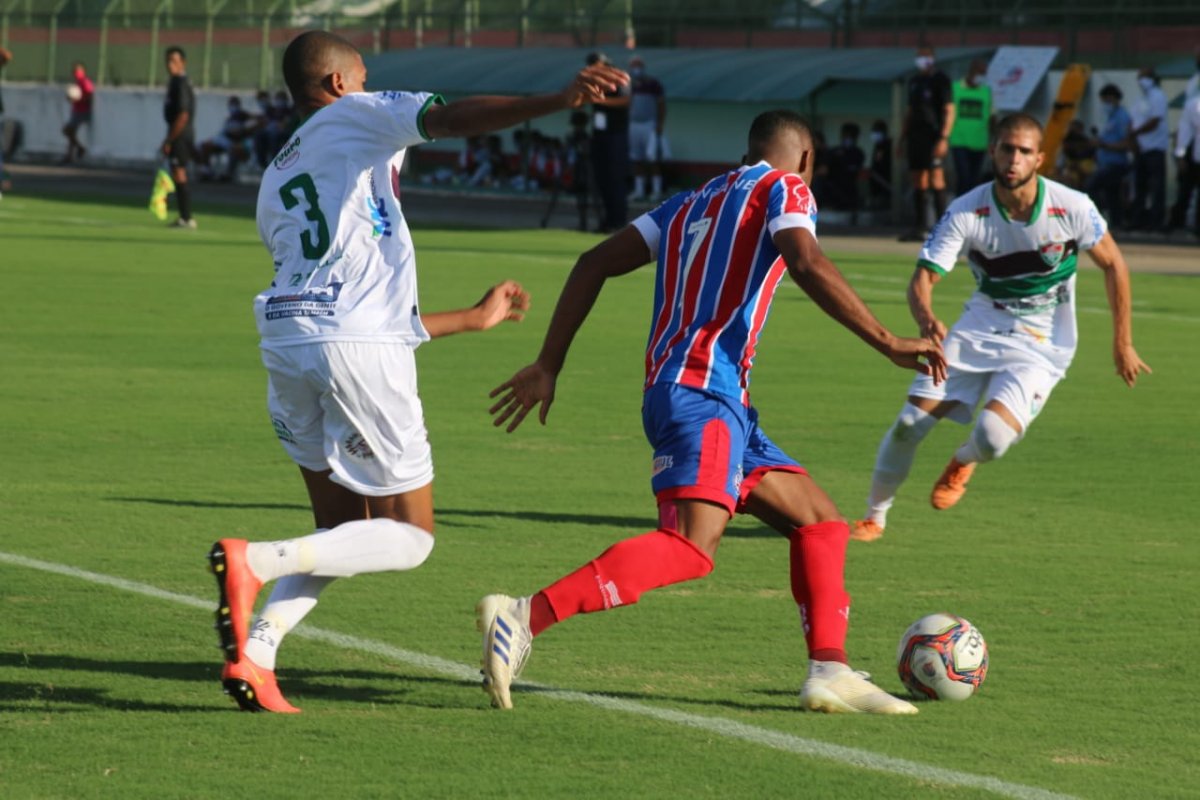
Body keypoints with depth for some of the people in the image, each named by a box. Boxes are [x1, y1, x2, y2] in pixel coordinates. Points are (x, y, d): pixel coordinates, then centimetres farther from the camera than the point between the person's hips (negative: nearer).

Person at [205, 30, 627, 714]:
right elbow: (452, 118, -11)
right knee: (410, 537, 3)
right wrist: (559, 101, -23)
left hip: (287, 340, 7)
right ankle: (254, 561, -17)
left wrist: (474, 318, 41)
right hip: (360, 345, -7)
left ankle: (254, 654, -1)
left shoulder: (274, 183, 29)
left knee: (343, 531, 19)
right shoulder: (356, 116, 11)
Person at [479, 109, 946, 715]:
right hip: (701, 392, -10)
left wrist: (549, 365, 21)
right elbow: (807, 264, -15)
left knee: (820, 521, 15)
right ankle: (525, 616, -35)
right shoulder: (783, 189, 6)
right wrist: (887, 342, -15)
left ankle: (829, 671, 4)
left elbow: (595, 264, 21)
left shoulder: (692, 203, 27)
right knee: (692, 546, -25)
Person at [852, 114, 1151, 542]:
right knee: (910, 423, -10)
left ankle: (964, 461, 14)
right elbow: (922, 279, -18)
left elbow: (1113, 265, -1)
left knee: (992, 436, -25)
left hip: (1041, 346, -2)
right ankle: (874, 515, 14)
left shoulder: (1072, 207, -17)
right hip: (978, 329, 2)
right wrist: (926, 319, -41)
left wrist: (1123, 344, 1)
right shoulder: (966, 212, -15)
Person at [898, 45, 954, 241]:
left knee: (936, 179, -13)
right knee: (918, 182, 6)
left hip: (933, 135, -8)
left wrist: (943, 138, -18)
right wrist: (902, 138, 20)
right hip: (915, 135, 8)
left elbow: (949, 111, -9)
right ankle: (921, 228, 9)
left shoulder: (940, 80, -4)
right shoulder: (914, 81, 19)